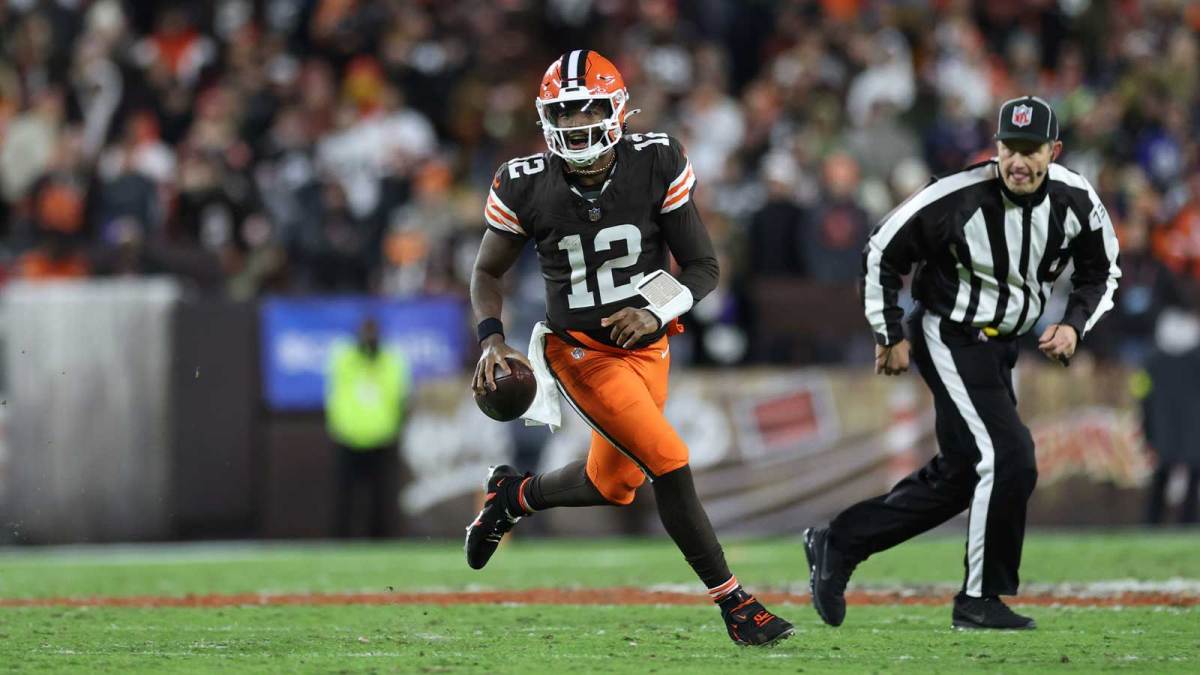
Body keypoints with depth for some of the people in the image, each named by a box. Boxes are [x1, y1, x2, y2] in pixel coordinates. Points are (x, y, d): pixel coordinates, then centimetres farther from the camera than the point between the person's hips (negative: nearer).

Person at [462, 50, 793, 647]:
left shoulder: (657, 166, -13)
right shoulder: (527, 187, -14)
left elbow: (703, 267, -7)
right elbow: (487, 273, 2)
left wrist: (656, 312, -25)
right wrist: (492, 340, -16)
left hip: (647, 347, 4)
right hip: (580, 352, -4)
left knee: (613, 485, 16)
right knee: (670, 464, -17)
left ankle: (512, 496, 45)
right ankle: (733, 603, -7)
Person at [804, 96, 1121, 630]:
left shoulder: (1076, 201, -9)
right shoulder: (957, 199, -23)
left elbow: (1100, 272, 9)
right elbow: (882, 253, -10)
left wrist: (1074, 325, -8)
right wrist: (890, 336, -6)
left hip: (1000, 345, 7)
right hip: (950, 340, -7)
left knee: (960, 475, 11)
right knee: (1008, 460, -16)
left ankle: (839, 543, 23)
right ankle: (980, 601, -3)